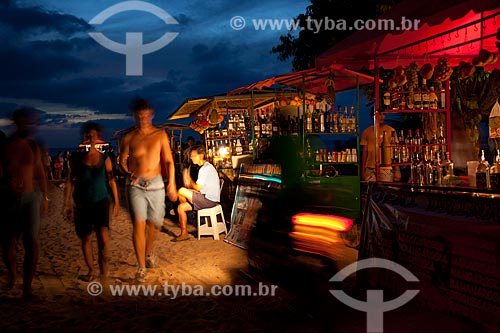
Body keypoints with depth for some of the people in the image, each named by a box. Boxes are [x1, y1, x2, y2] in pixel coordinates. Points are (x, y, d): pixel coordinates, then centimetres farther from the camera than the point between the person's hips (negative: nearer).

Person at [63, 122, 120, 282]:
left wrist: (116, 202, 7)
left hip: (101, 200, -1)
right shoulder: (76, 158, 2)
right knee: (85, 238, 6)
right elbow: (70, 181, 4)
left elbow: (111, 180, 7)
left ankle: (104, 264, 5)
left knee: (103, 234, -19)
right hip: (82, 203, 1)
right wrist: (67, 204, 1)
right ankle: (91, 271, 22)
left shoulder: (104, 158, 2)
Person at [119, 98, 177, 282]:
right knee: (139, 224, -12)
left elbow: (168, 161, 0)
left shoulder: (160, 135, 2)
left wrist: (171, 183, -9)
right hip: (136, 185, -1)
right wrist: (128, 173, -14)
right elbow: (122, 161, 8)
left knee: (155, 224, 12)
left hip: (156, 184, 2)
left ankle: (148, 253, 41)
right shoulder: (128, 138, 1)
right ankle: (142, 267, -6)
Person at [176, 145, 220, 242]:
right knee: (181, 207, 5)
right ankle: (184, 234, 11)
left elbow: (198, 187, -20)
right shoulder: (205, 167, 18)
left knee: (181, 191, -14)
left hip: (209, 200, -10)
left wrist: (189, 180, -1)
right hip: (207, 198, 10)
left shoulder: (206, 168, -16)